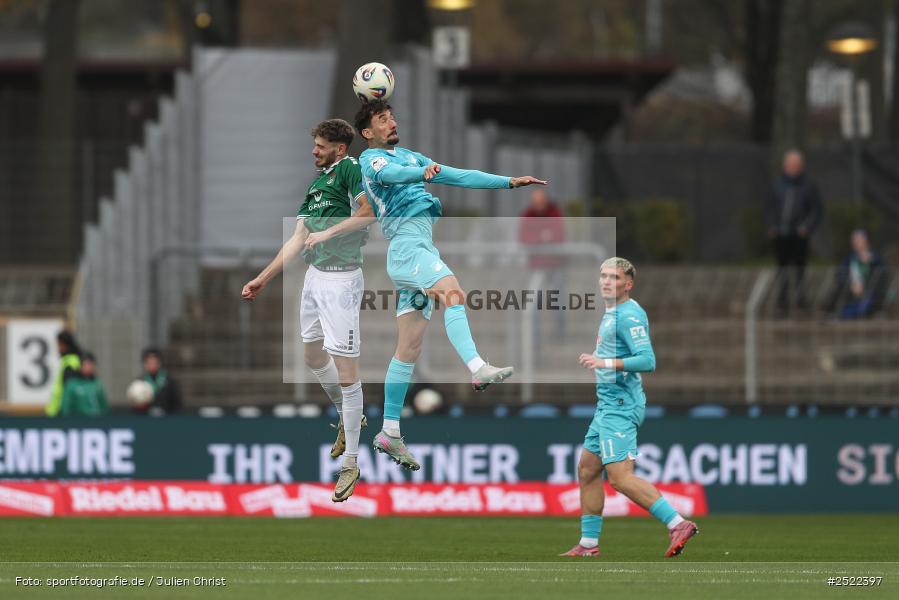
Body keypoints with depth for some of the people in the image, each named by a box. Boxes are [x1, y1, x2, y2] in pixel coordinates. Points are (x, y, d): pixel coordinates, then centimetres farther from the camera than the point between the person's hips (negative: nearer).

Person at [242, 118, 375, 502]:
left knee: (346, 372, -7)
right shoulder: (317, 181, 18)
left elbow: (368, 211, -25)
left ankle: (351, 463, -4)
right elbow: (298, 239, 20)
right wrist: (263, 280, 18)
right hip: (314, 277, 10)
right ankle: (349, 417, 45)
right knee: (313, 356, 23)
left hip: (341, 280, -10)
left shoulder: (349, 168, -7)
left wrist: (328, 233, -20)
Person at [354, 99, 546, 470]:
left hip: (421, 249, 9)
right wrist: (424, 172, -44)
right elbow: (392, 173, -23)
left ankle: (389, 433, 8)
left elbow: (459, 176, 25)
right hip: (407, 244, -9)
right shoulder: (372, 159, 1)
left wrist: (509, 182, 18)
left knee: (409, 348, 7)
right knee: (452, 292, -33)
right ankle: (478, 369, -53)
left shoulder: (408, 156, 26)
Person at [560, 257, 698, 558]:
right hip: (608, 405, 11)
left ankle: (678, 524, -22)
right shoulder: (612, 313, 16)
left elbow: (647, 361, -25)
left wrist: (605, 363, -27)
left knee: (620, 476, -18)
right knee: (587, 470, 15)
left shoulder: (629, 316, -15)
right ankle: (588, 545, 22)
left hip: (620, 406, -11)